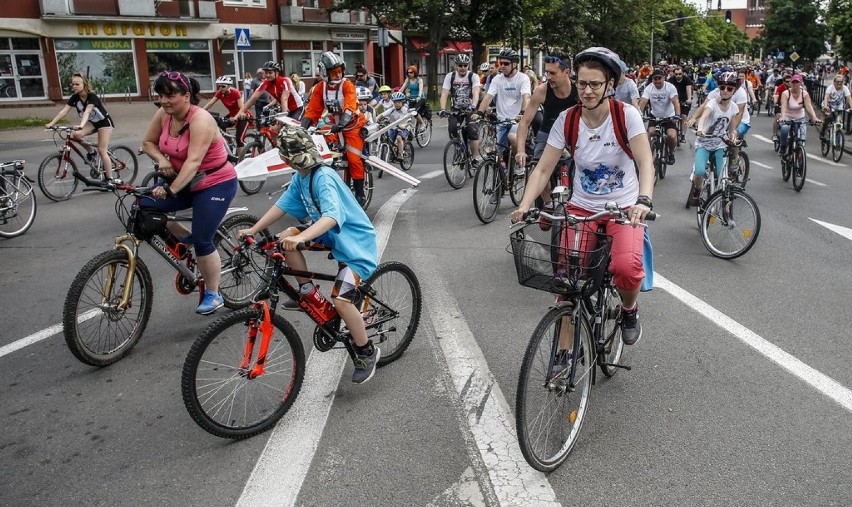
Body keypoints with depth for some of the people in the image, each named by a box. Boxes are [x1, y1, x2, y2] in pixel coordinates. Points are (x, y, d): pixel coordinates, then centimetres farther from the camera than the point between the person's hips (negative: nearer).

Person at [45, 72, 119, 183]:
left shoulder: (92, 97, -26)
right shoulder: (74, 97, -9)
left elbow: (87, 112, -41)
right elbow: (64, 111, -16)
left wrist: (81, 125, -56)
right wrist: (51, 123, -26)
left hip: (104, 122, -6)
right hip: (91, 122, 6)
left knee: (102, 150, -15)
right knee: (74, 135, -23)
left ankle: (110, 179, -9)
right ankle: (90, 151, 4)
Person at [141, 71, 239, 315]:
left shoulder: (200, 120, -25)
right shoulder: (163, 114, -4)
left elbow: (193, 161, -34)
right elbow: (148, 142, 8)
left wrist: (170, 190, -42)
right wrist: (161, 159, -13)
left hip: (216, 184, -7)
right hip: (187, 182, 7)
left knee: (202, 241, -11)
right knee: (145, 207, -8)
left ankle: (213, 295, 7)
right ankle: (186, 238, 16)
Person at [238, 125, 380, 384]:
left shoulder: (324, 178, -26)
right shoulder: (300, 177, 1)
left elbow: (332, 216, -41)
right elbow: (281, 205, 5)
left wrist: (301, 238, -55)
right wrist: (253, 230, -2)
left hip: (355, 241, -9)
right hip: (332, 235, 9)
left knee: (341, 300, -22)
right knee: (285, 239, -6)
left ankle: (366, 352, 1)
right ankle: (308, 291, 10)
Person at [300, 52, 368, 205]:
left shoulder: (347, 85, -19)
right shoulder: (320, 87, -7)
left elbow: (350, 109, -33)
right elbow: (312, 110, -8)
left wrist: (340, 125, -49)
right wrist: (303, 128, -24)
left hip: (352, 125, -4)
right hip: (334, 126, 4)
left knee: (354, 159, -14)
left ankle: (360, 193, -1)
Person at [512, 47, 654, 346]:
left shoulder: (627, 115, -13)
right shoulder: (567, 120, -6)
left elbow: (645, 162, -23)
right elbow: (543, 169, -8)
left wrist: (644, 201, -43)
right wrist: (524, 206, -24)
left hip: (624, 207, -2)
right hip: (582, 208, 3)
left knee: (627, 267, -29)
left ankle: (629, 310, 7)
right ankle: (564, 351, 9)